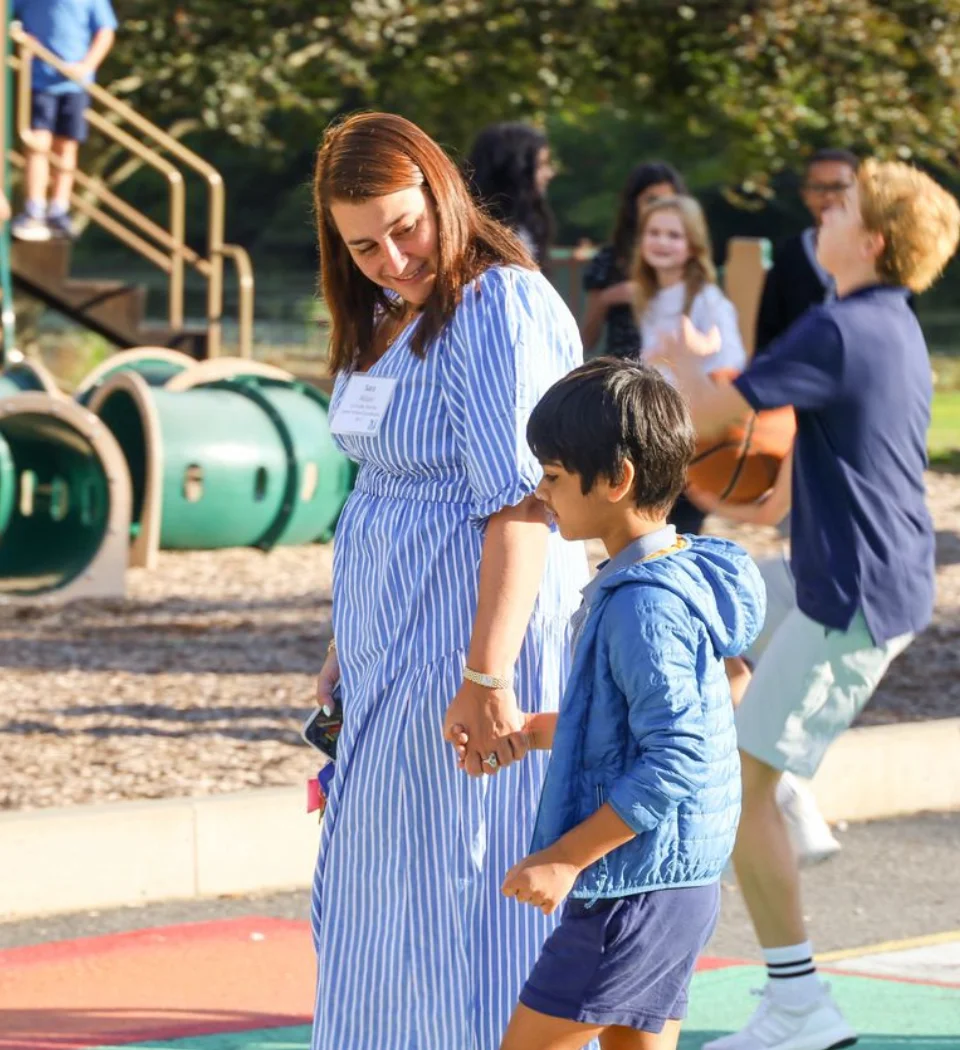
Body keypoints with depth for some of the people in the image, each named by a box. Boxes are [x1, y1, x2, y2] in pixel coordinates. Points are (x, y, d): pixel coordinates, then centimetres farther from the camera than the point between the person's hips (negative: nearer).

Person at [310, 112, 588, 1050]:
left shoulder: (500, 310, -17)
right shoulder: (392, 317, 12)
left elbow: (519, 505, -23)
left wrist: (487, 675, -28)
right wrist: (348, 646, 20)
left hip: (476, 630, -10)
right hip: (397, 641, 10)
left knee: (456, 890, -6)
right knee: (375, 891, 16)